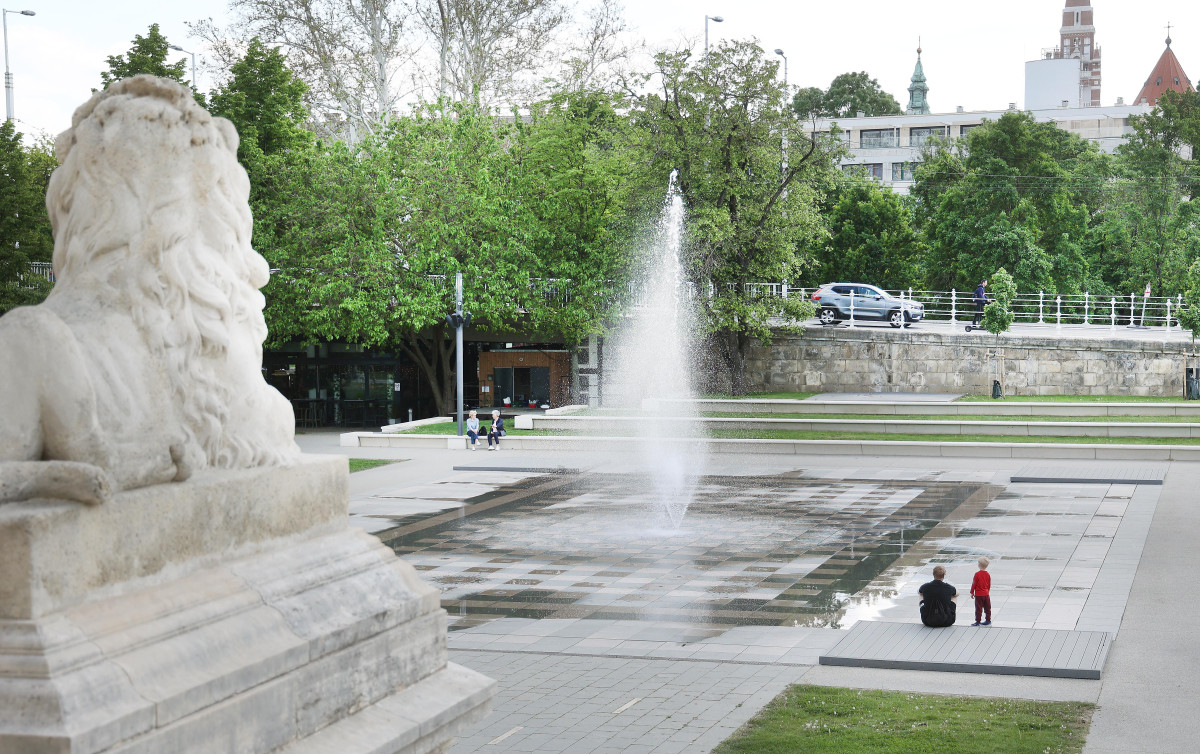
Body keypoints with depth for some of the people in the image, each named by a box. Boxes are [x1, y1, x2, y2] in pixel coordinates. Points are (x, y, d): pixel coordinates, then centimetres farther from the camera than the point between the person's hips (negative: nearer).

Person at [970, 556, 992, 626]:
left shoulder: (977, 574, -16)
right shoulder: (988, 574, 1)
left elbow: (974, 584, -11)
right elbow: (989, 585, 10)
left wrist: (972, 592, 0)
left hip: (979, 595, -6)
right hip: (986, 594, 6)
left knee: (978, 609, 0)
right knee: (987, 608, 13)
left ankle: (978, 621, 1)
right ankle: (988, 620, 19)